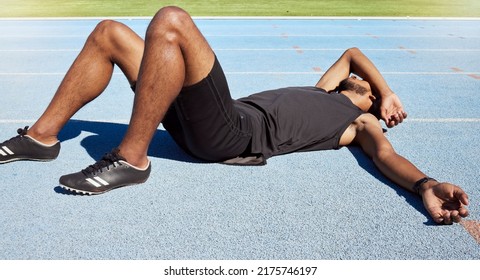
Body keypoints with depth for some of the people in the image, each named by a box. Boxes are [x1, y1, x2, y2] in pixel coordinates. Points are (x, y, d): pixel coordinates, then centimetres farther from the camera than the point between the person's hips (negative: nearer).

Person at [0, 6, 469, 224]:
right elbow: (352, 52, 46)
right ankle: (41, 137, 10)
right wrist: (391, 93, 39)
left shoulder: (360, 123, 13)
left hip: (233, 134, -8)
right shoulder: (326, 92, 33)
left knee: (171, 21, -27)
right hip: (201, 126, 8)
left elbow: (386, 154, -6)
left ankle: (131, 159, -21)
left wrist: (426, 185, -26)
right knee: (110, 32, 9)